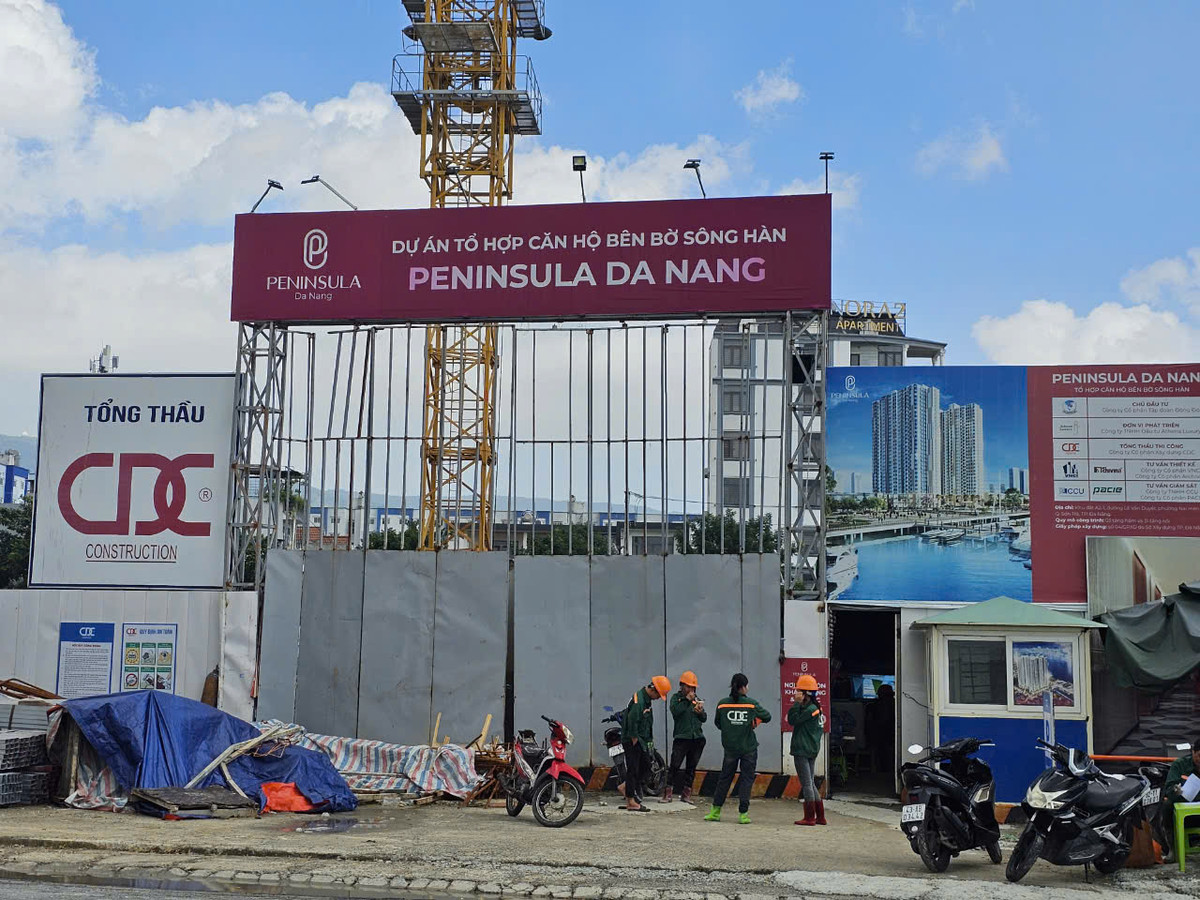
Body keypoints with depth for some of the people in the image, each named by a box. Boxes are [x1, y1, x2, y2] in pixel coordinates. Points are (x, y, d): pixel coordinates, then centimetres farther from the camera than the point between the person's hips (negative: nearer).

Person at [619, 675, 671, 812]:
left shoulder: (648, 699, 10)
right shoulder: (638, 700, -22)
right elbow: (632, 721, -25)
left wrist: (648, 738, 17)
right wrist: (634, 740, -21)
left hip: (642, 740, 10)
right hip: (632, 740, -10)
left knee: (646, 765, 15)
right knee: (633, 769, -5)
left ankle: (626, 787, 27)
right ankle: (631, 802, 0)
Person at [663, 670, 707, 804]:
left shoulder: (696, 699, 16)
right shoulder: (676, 698, 4)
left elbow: (704, 718, 14)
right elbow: (675, 711, -17)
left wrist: (700, 712, -6)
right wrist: (687, 699, -16)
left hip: (697, 738, 5)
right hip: (681, 737, -5)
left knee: (691, 767, 7)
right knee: (675, 766, -9)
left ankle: (686, 794, 14)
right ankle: (668, 794, -5)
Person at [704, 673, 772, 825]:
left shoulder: (722, 704, -4)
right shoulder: (752, 704, -8)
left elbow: (718, 724, 7)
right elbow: (767, 717, 6)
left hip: (730, 748, 2)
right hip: (749, 748, -2)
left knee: (725, 778, 13)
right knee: (747, 779, 6)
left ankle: (715, 811, 16)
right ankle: (743, 813, 3)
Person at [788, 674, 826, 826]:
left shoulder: (810, 709, -17)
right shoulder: (816, 708, 13)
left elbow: (792, 720, -17)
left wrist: (797, 702, -15)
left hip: (802, 751, -10)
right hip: (812, 750, 10)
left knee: (806, 784, -5)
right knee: (811, 783, 15)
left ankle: (809, 818, -1)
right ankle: (820, 816, 17)